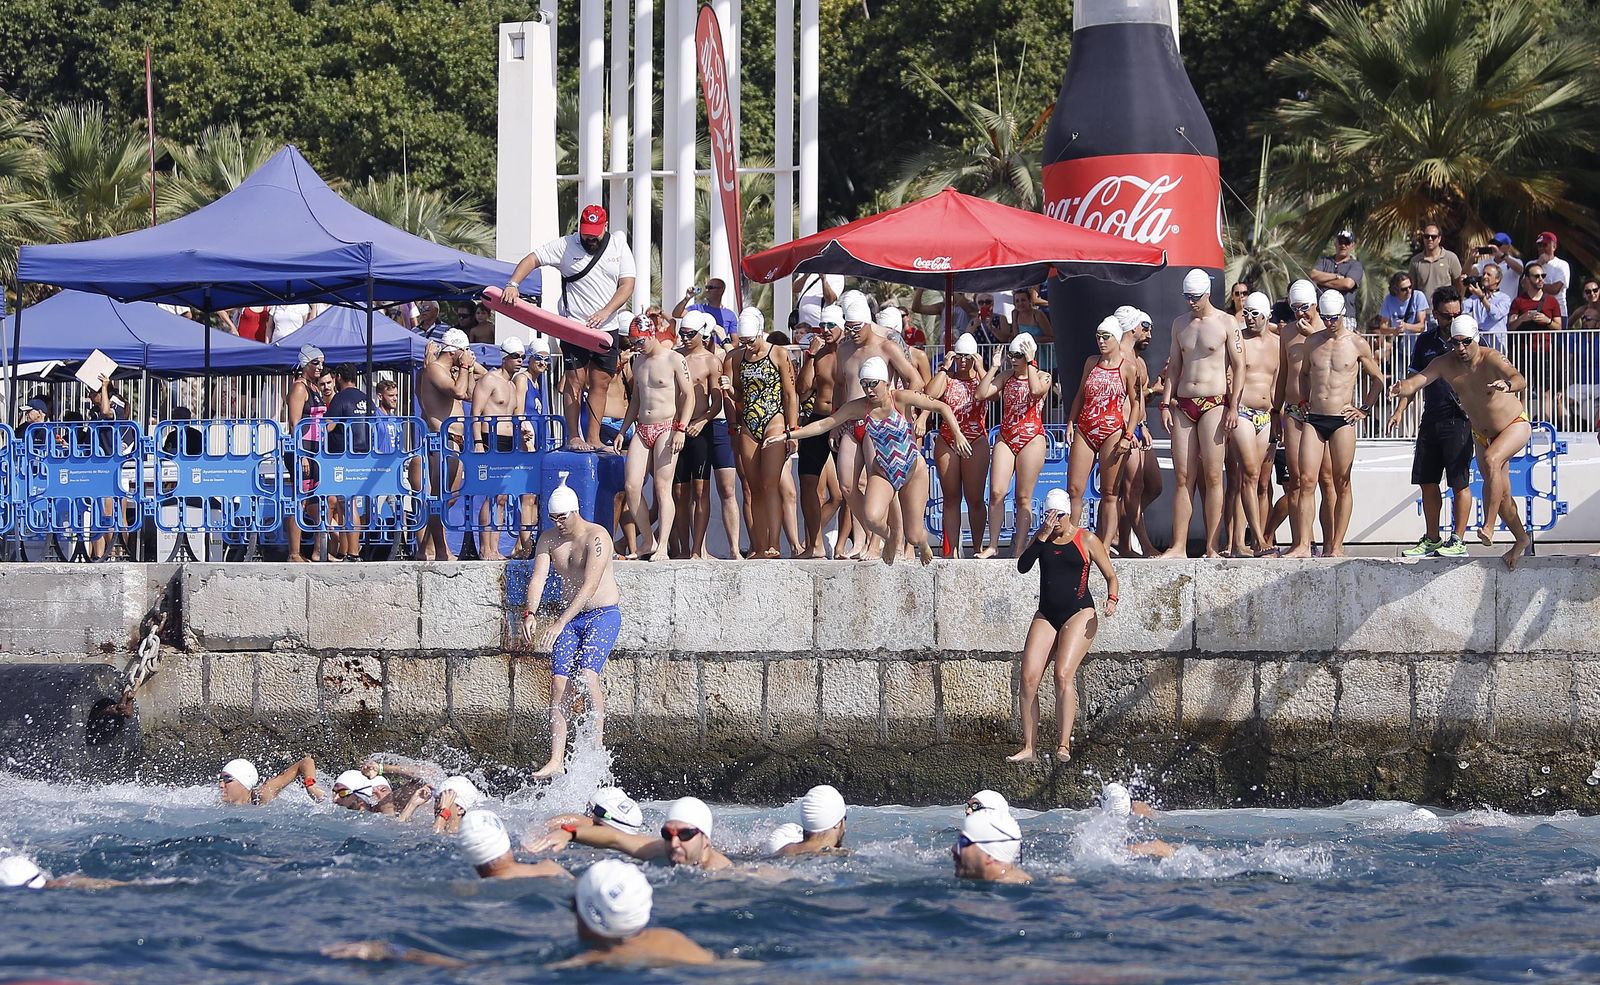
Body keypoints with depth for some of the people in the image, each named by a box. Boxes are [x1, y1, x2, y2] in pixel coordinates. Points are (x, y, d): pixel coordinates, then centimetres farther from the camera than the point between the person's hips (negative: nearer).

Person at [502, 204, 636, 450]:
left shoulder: (618, 247, 3)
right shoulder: (566, 246, -2)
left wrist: (604, 313, -16)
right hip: (574, 325, -2)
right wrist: (513, 284, -20)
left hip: (607, 327, 2)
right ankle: (573, 437, -1)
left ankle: (593, 438, 5)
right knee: (575, 378, -6)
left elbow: (627, 285, -2)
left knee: (600, 382, 2)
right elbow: (532, 260, -3)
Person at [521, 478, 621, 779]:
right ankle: (556, 760, -5)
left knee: (588, 673, -25)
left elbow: (590, 585, -25)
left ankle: (597, 749, -21)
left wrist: (560, 623, -32)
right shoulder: (548, 539, 4)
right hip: (568, 618, 6)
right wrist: (530, 613, -24)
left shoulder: (596, 537, -17)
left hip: (603, 615, -6)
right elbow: (538, 578, -4)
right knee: (558, 684, -4)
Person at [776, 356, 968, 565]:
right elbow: (824, 424, -5)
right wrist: (788, 435, -12)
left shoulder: (901, 399, -17)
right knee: (871, 518, -28)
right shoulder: (859, 407, -8)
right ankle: (891, 536, 9)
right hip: (882, 473, 2)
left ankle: (924, 544, 39)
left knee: (913, 537, -2)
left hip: (913, 471, -2)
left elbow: (942, 407, -11)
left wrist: (958, 435, -22)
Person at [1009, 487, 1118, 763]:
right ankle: (1028, 748, -3)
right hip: (1046, 615, 4)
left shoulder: (1086, 540, 1)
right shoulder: (1042, 538, 11)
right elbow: (1023, 566, -4)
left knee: (1063, 674, -21)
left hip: (1079, 613, -4)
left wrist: (1112, 600, -13)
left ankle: (1064, 745, -22)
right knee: (1028, 678, -8)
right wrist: (1042, 538, -12)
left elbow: (1110, 575, 6)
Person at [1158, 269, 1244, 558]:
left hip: (1214, 404, -5)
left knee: (1212, 477, -6)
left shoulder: (1225, 323, -1)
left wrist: (1233, 407, -10)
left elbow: (1239, 366, -3)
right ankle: (1178, 546, 1)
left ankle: (1212, 547, -5)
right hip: (1183, 405, 5)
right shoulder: (1180, 324, 15)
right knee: (1183, 477, 2)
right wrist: (1166, 404, 9)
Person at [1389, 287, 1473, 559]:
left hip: (1458, 421, -5)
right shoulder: (1426, 343, 13)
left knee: (1460, 483, -4)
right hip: (1430, 421, 5)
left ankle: (1458, 541, 2)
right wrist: (1399, 411, 6)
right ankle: (1432, 540, 18)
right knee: (1427, 482, 9)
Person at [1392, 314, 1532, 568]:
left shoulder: (1491, 360, -30)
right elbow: (1417, 381, -26)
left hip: (1515, 426, -6)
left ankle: (1488, 526, -33)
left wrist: (1508, 384, -71)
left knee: (1491, 460, -35)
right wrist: (1402, 388, -50)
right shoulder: (1445, 364, -15)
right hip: (1482, 433, 6)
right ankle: (1521, 540, 35)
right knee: (1500, 493, 13)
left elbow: (1520, 381, -47)